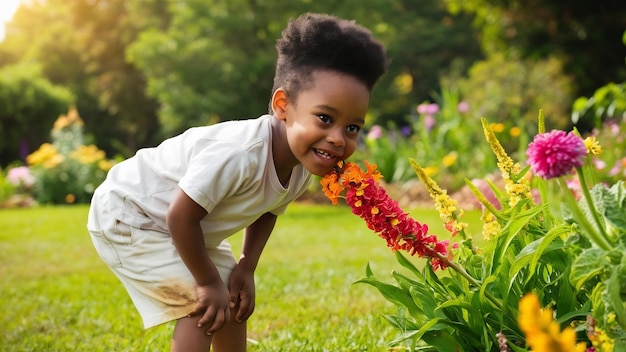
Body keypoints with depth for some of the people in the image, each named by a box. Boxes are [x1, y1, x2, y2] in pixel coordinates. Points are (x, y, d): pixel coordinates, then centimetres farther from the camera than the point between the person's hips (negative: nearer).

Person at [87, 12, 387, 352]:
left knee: (235, 300, 13)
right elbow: (181, 216, -33)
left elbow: (265, 213, 6)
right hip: (126, 216, -9)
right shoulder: (238, 154, -40)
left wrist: (246, 267, -5)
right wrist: (209, 281, -22)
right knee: (202, 305, -17)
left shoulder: (302, 165, -12)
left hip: (185, 231, 9)